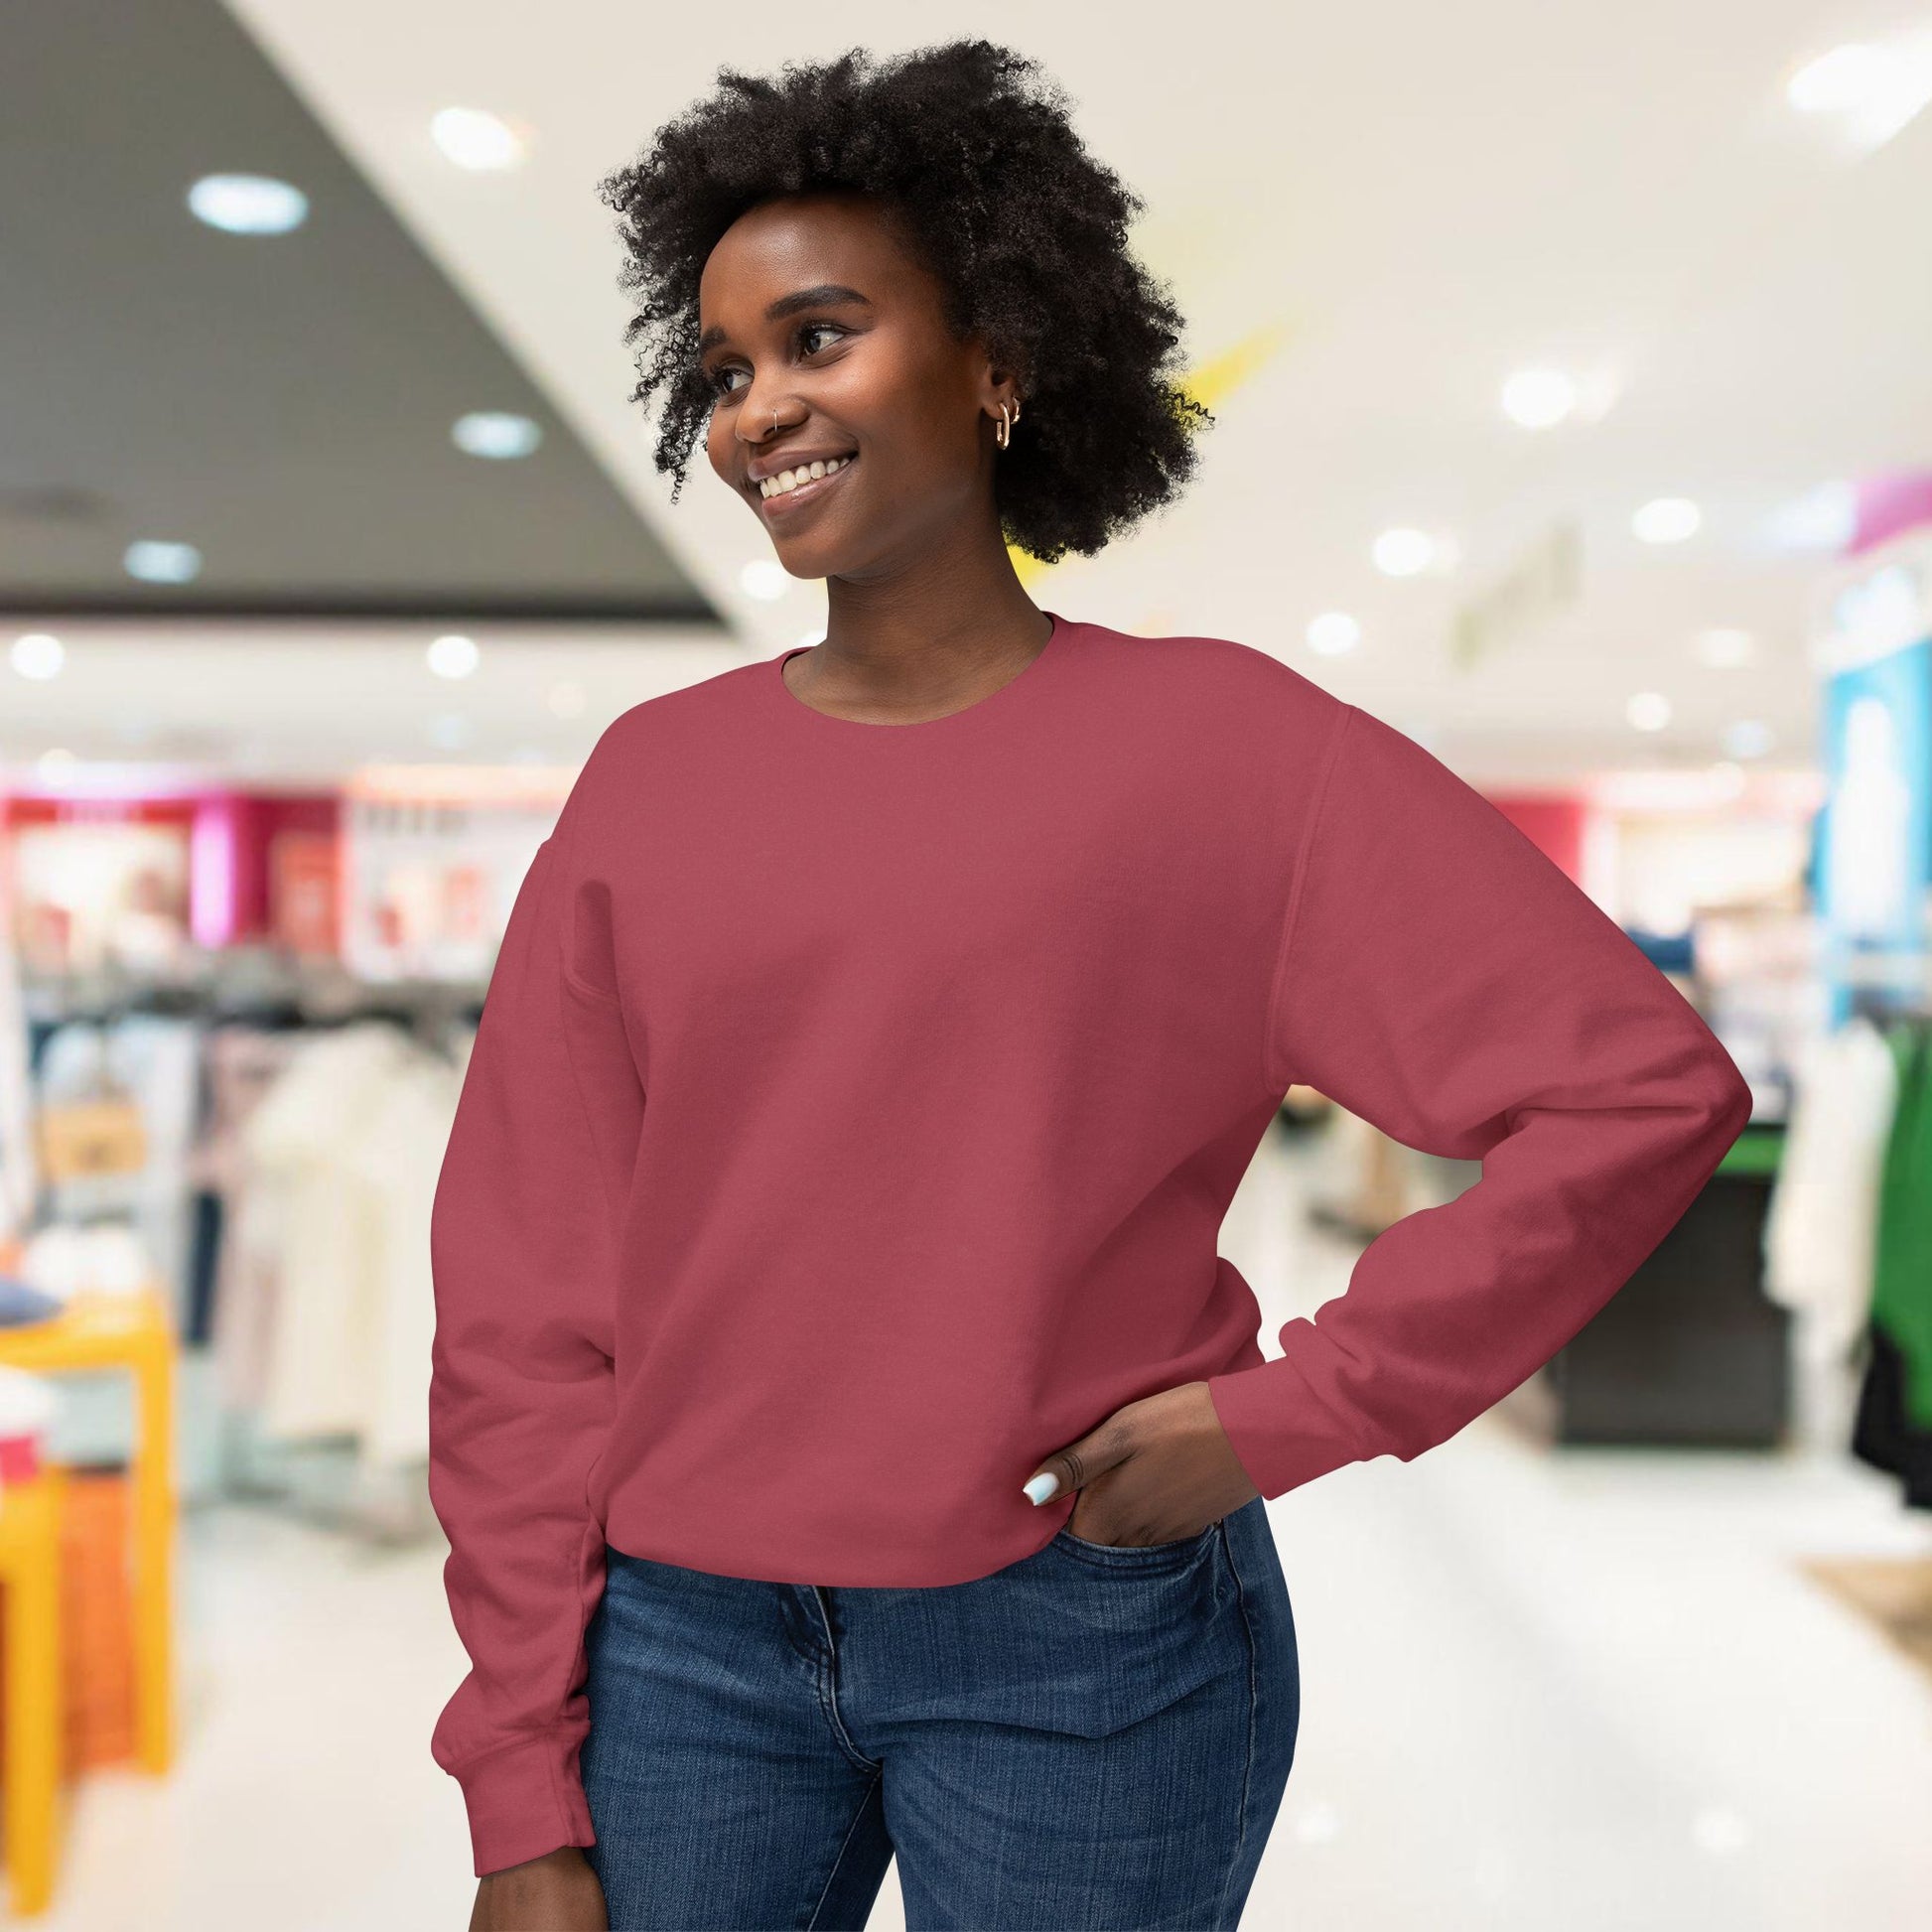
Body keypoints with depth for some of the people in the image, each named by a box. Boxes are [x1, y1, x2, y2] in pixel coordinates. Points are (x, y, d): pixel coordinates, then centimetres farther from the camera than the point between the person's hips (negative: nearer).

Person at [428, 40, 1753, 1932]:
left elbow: (1642, 1084, -7)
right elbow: (524, 1300, 2)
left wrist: (1291, 1409, -10)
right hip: (684, 1643, 3)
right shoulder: (651, 778, 2)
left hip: (1086, 1651, -2)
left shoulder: (1212, 742, -5)